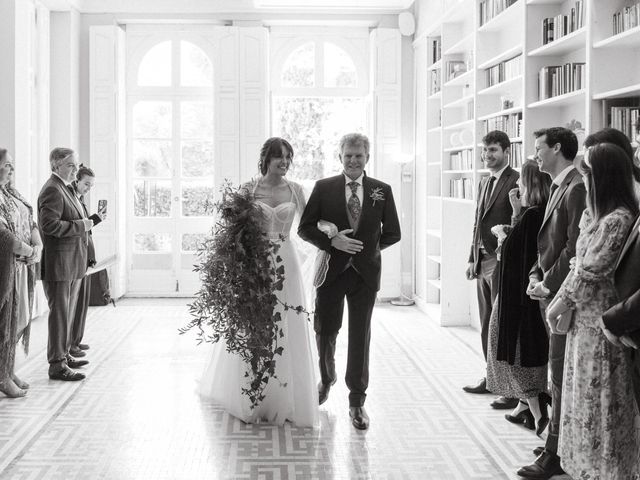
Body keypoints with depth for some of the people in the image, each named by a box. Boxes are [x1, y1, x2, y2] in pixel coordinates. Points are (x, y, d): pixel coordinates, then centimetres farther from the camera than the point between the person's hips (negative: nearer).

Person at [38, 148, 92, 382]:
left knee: (68, 312, 18)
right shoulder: (52, 190, -15)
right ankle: (57, 365, 0)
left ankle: (63, 355, 30)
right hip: (59, 263, -10)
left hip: (72, 262, 10)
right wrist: (81, 225, -20)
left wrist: (85, 222, 11)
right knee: (59, 313, -5)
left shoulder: (66, 189, 18)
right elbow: (49, 225, -25)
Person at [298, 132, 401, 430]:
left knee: (360, 337, 3)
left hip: (365, 272, 0)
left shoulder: (382, 191, 3)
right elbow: (304, 228, -1)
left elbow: (393, 233, 10)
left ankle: (357, 401, 13)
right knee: (325, 332, 11)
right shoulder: (323, 188, 0)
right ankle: (326, 379, 41)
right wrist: (332, 241, -15)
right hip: (331, 271, 0)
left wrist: (369, 246, 0)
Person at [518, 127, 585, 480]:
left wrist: (549, 284, -14)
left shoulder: (576, 188, -16)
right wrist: (536, 275, 6)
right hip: (551, 294, 9)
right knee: (559, 373, 15)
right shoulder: (559, 188, 14)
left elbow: (574, 248, -20)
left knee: (561, 374, -3)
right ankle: (559, 443, 25)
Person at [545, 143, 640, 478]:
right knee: (587, 400, 17)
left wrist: (560, 302, -7)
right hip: (585, 320, 9)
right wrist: (566, 301, -3)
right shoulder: (595, 214, 7)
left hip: (600, 325, -9)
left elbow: (590, 273, -18)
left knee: (598, 406, 4)